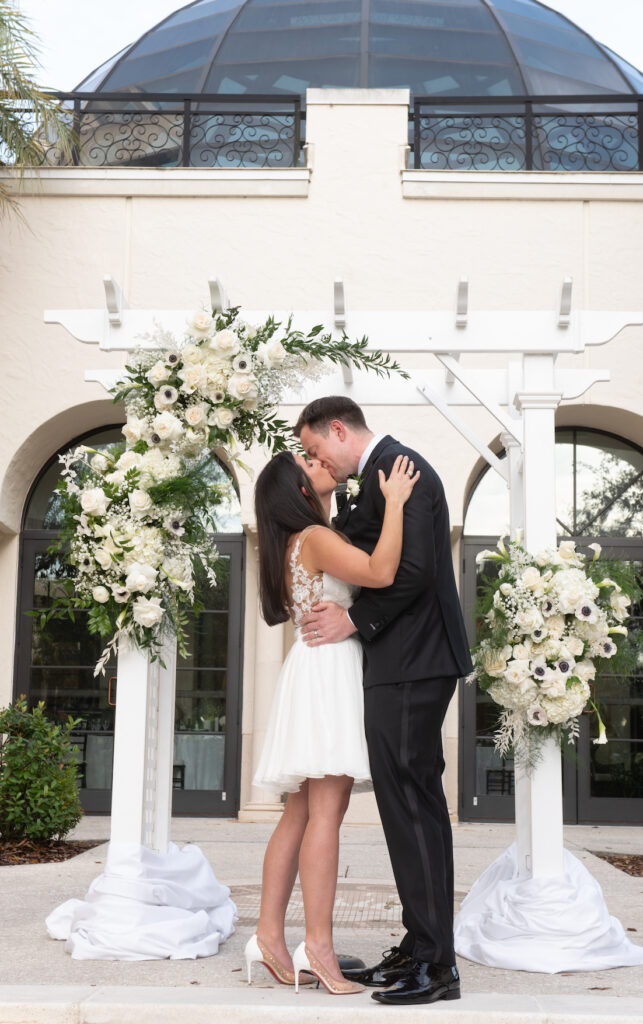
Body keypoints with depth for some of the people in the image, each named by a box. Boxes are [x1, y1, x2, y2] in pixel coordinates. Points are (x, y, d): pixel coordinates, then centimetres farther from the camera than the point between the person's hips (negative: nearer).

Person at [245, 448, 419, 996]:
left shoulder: (299, 543, 20)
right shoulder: (317, 539, -10)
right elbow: (380, 572, -24)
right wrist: (394, 502, -17)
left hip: (318, 673, 10)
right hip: (329, 668, -10)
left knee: (302, 812, 7)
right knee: (326, 809, -13)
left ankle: (269, 935, 6)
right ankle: (318, 945, -15)